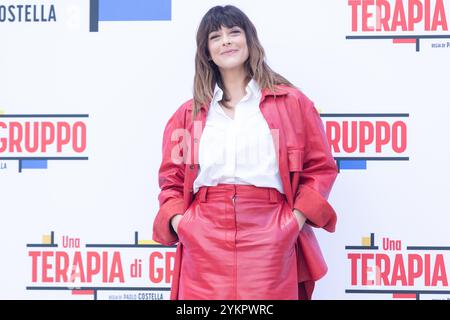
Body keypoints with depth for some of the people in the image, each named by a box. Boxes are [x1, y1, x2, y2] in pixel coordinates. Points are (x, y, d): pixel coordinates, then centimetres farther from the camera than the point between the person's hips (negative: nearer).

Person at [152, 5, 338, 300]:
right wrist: (177, 221, -1)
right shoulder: (189, 114, 14)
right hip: (204, 242, 2)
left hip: (269, 240, -1)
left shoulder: (291, 102, 9)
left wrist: (297, 219, -4)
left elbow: (320, 167, 8)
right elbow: (172, 179, 16)